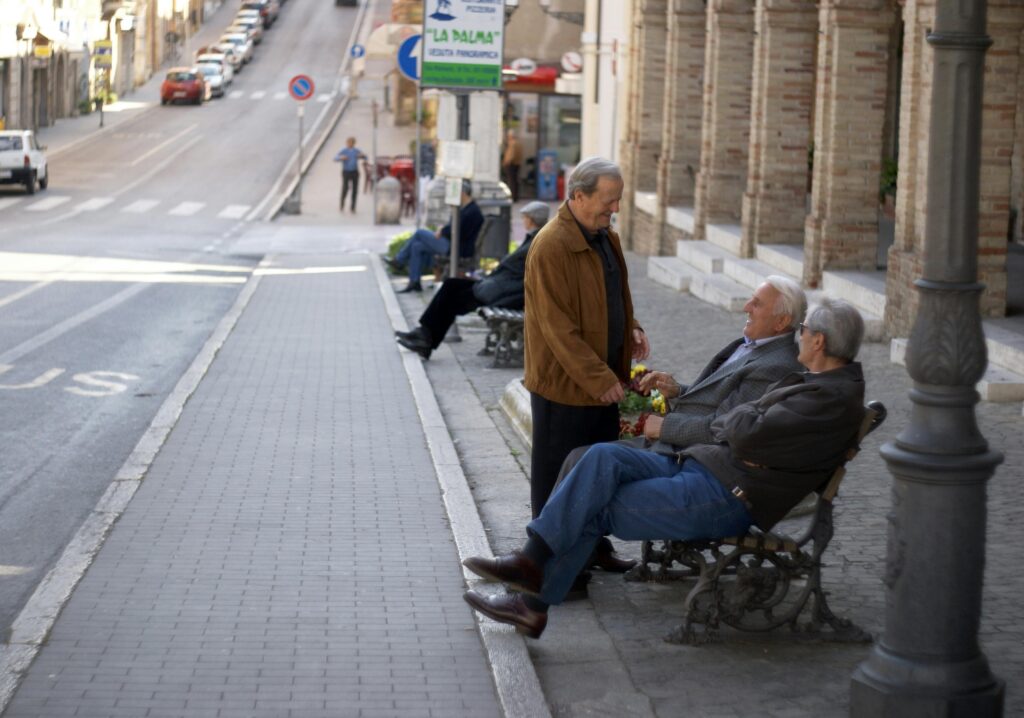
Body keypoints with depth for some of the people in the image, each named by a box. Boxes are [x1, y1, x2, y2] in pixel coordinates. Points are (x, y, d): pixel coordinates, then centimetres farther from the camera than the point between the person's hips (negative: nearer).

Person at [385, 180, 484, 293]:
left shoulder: (472, 212, -20)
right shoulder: (466, 209, 13)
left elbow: (460, 232, -23)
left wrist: (442, 233, -10)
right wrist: (443, 230, 4)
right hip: (451, 243, 10)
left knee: (419, 233, -4)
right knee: (417, 247, 5)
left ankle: (399, 262, 12)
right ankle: (414, 282, 6)